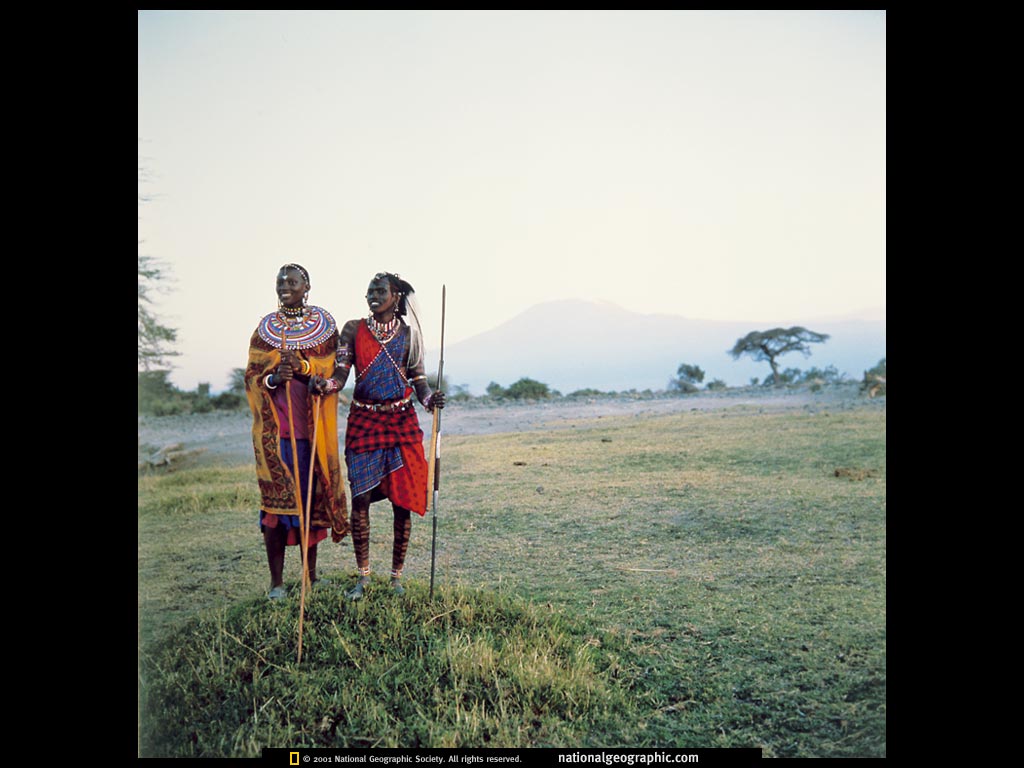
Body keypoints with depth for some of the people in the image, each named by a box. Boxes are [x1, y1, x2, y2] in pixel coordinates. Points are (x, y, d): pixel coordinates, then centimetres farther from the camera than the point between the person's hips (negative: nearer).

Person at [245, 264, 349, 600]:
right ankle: (276, 582, 5)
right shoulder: (265, 328, 8)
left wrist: (303, 365, -19)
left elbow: (333, 368, 0)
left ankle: (311, 575, 19)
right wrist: (274, 378, -17)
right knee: (276, 498, -3)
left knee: (311, 495, 6)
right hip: (274, 428, 0)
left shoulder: (324, 324, 8)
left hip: (313, 425, 1)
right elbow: (251, 376, 5)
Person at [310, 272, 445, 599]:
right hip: (363, 421, 0)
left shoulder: (408, 333, 4)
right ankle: (362, 576, 14)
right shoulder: (353, 329, 3)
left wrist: (428, 398, -17)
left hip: (401, 421, 0)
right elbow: (340, 375, -4)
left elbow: (419, 379, 4)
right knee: (360, 498, -1)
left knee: (403, 499, 2)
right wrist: (324, 384, -26)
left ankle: (396, 576, 16)